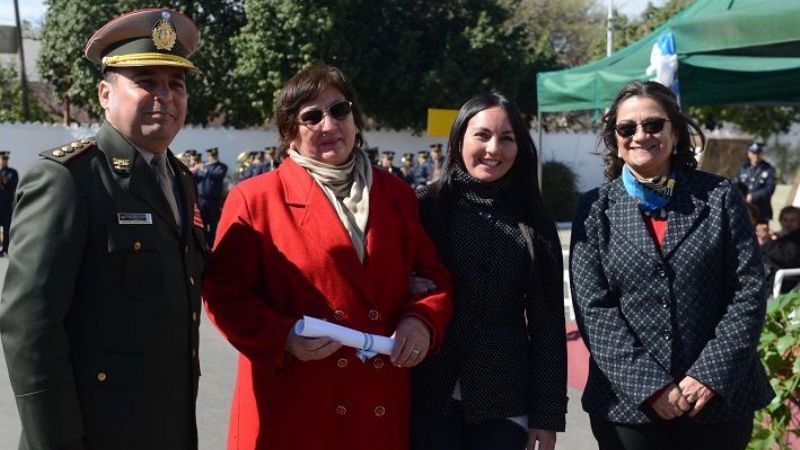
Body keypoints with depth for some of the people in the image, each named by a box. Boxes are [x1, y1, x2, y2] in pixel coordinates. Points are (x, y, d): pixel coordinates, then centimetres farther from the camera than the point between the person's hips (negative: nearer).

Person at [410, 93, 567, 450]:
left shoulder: (533, 221, 3)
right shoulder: (427, 207, -2)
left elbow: (547, 322, 4)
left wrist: (548, 412, 1)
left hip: (504, 403, 2)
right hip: (432, 398, -1)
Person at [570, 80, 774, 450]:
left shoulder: (719, 197, 2)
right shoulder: (595, 209, 1)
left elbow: (749, 293, -2)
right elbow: (593, 309, -4)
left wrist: (711, 375, -11)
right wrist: (648, 385, -13)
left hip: (720, 399, 0)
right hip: (628, 402, 0)